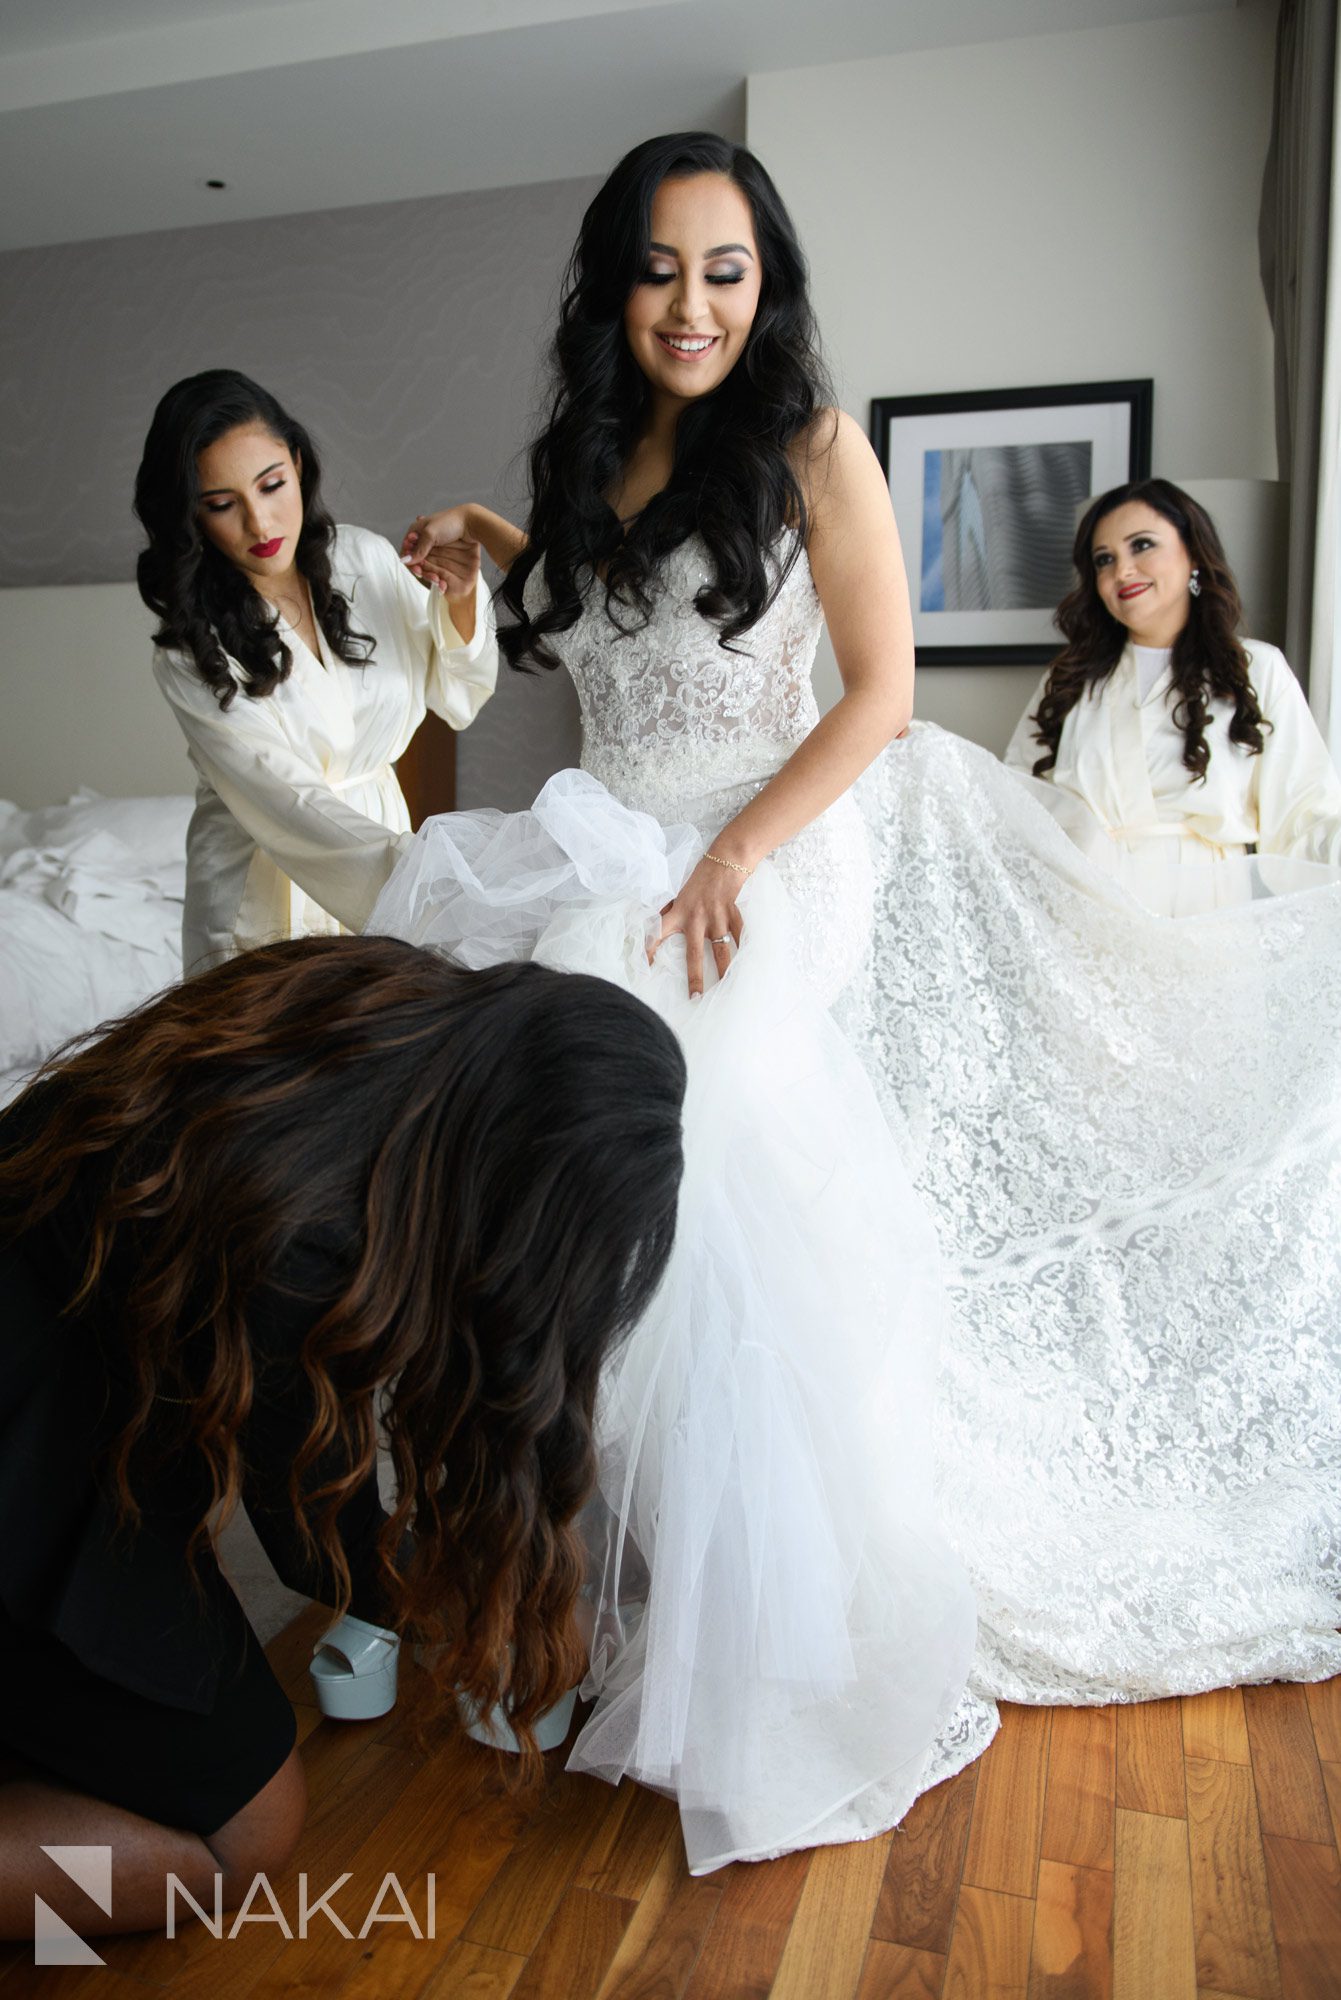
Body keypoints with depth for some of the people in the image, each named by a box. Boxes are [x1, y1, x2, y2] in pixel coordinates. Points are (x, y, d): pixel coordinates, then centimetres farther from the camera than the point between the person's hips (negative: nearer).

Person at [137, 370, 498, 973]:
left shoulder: (366, 559, -5)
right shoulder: (192, 652, -17)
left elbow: (457, 700, 3)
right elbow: (291, 805, -24)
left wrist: (461, 602, -16)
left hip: (379, 838, 4)